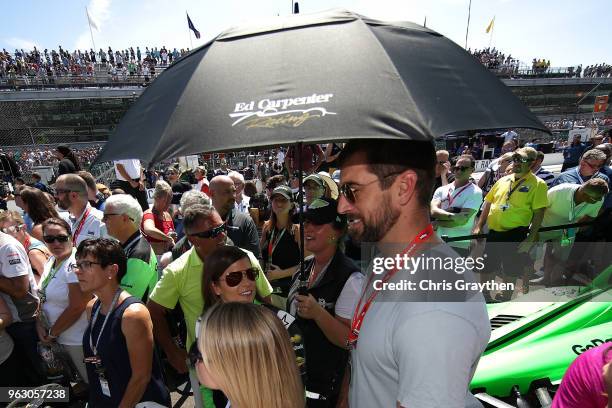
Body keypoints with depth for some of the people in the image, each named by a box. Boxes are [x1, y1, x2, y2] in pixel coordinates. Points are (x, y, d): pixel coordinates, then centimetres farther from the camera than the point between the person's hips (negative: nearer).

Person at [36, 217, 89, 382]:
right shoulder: (51, 261, 4)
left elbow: (76, 307, -23)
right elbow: (44, 297, 14)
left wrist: (52, 333, -10)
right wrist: (39, 324, 1)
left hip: (79, 340, -8)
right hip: (61, 338, 8)